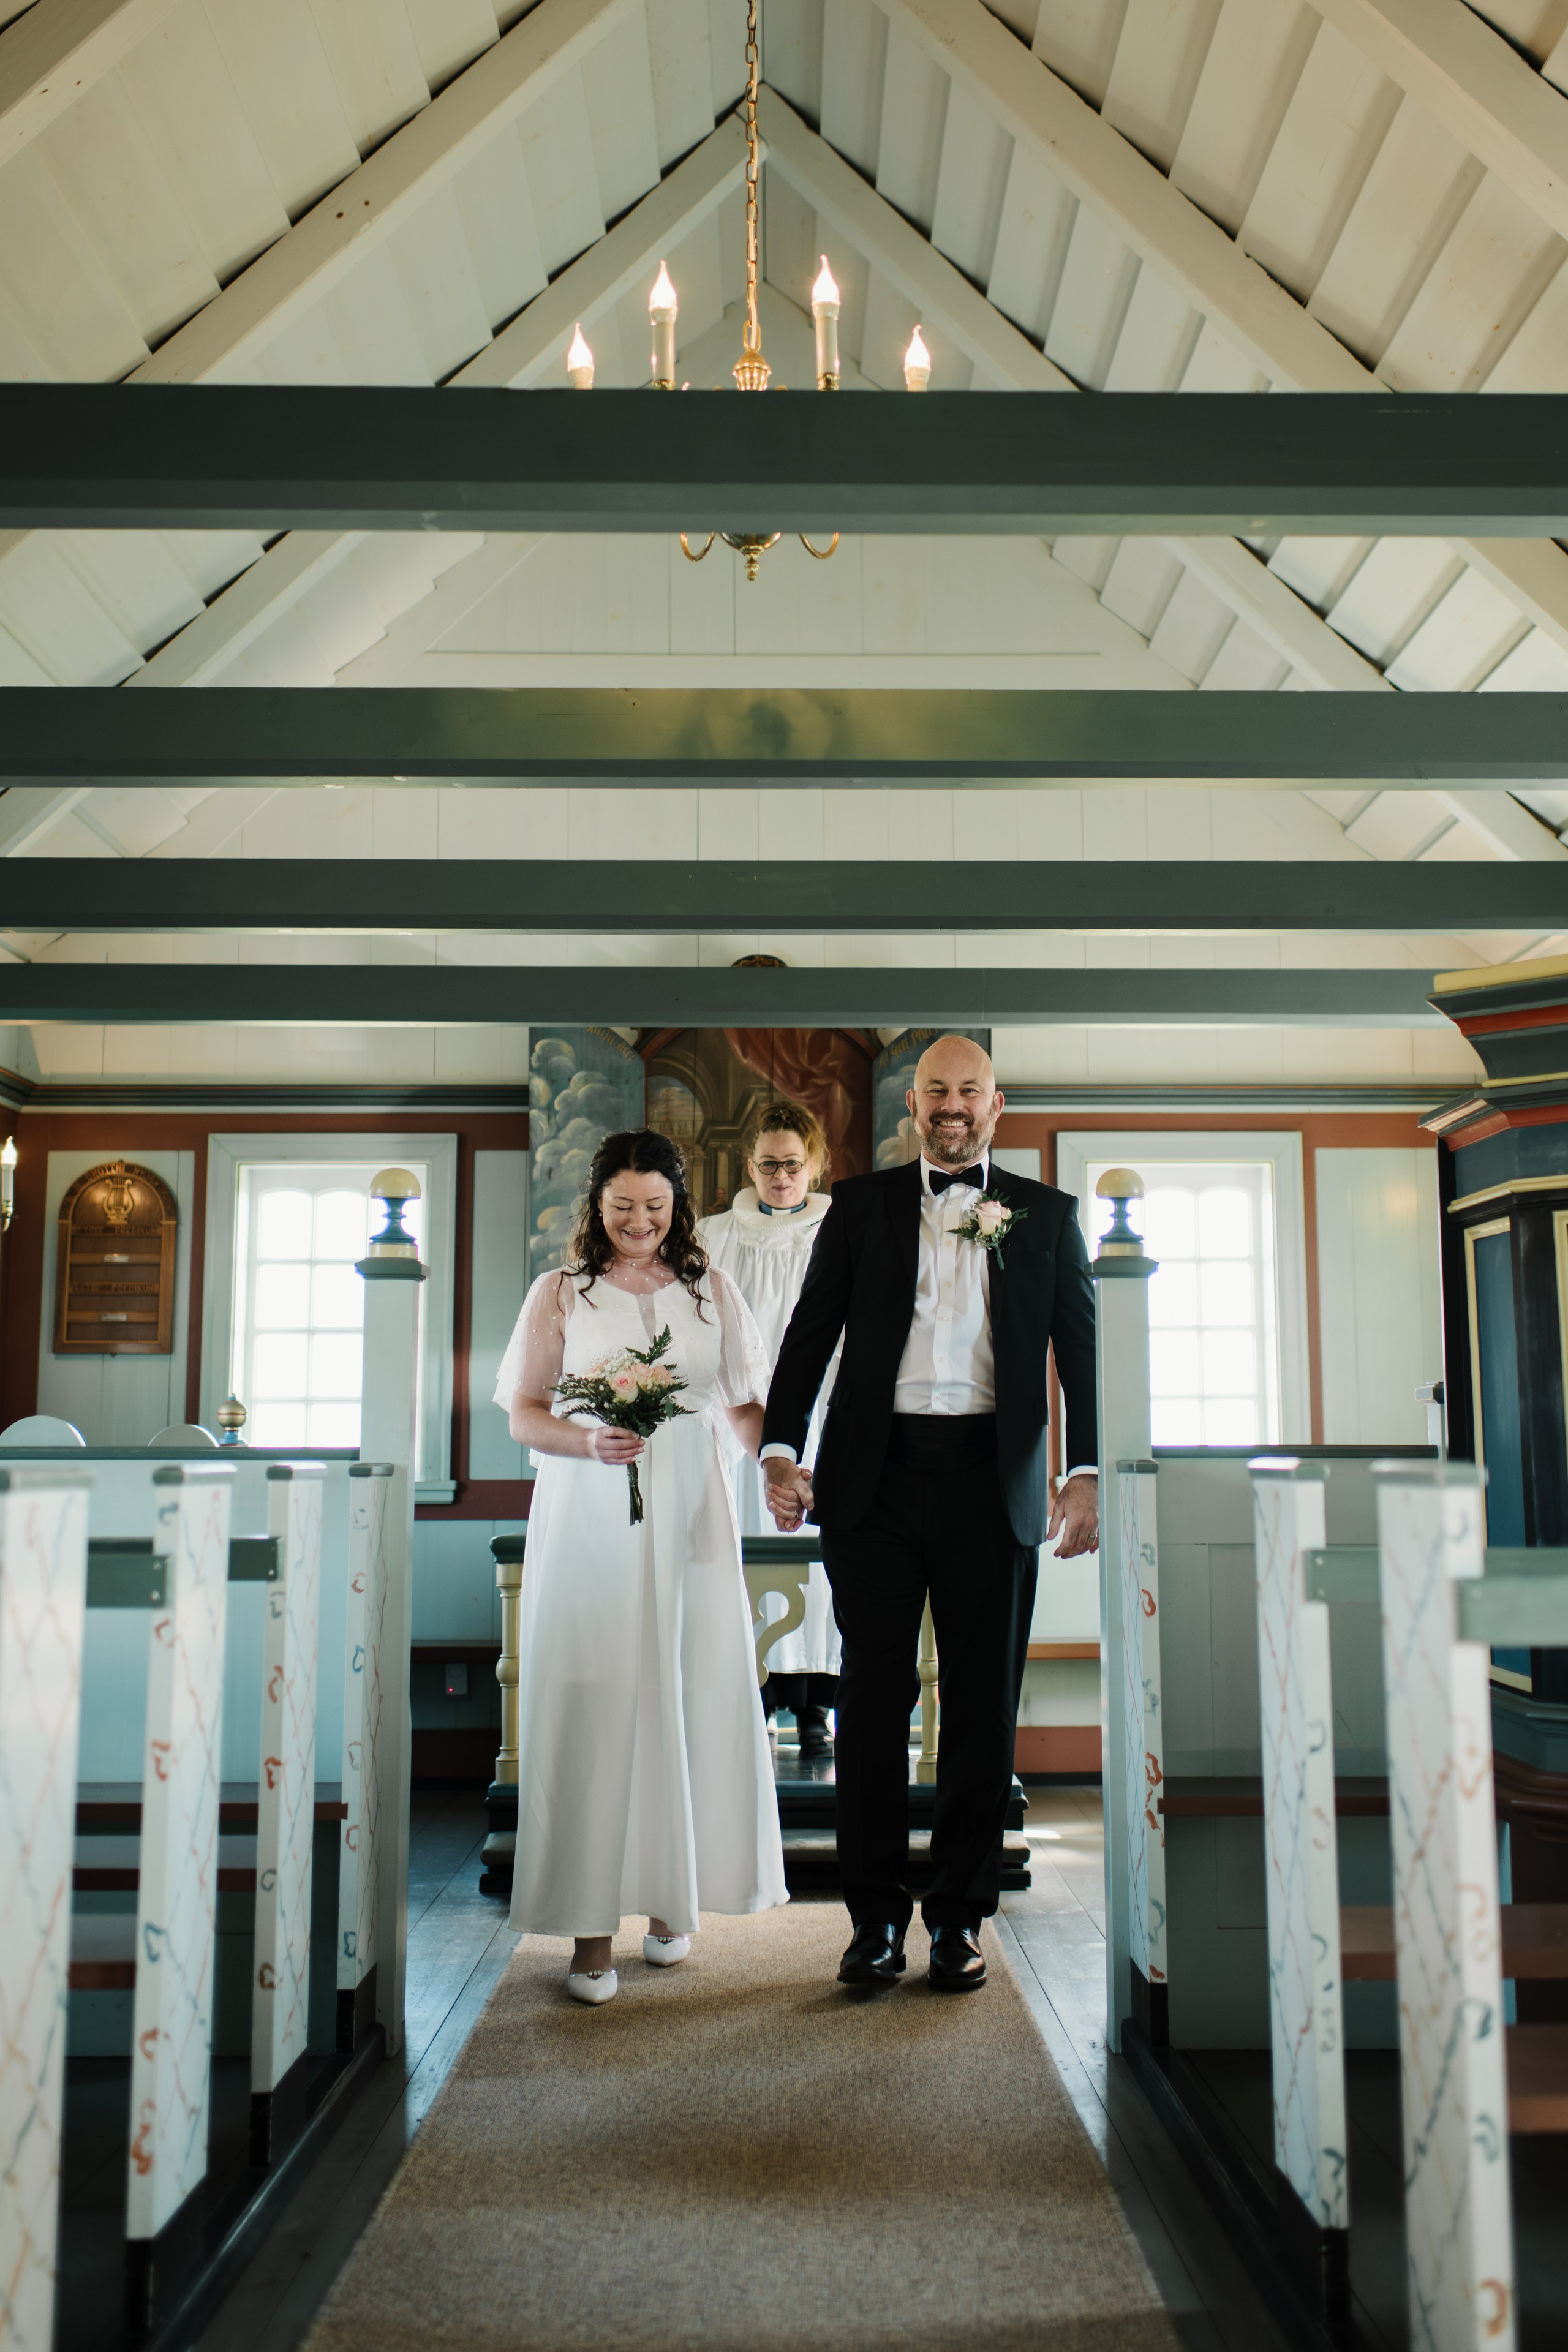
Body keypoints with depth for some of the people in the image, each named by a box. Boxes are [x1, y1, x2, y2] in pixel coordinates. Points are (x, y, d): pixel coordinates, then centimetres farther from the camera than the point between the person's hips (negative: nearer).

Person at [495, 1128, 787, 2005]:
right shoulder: (562, 1293, 6)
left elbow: (745, 1403, 10)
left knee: (690, 1700, 3)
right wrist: (587, 1442, -16)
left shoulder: (712, 1292, 11)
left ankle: (671, 1899, 21)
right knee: (591, 1704, -4)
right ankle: (591, 1926, 4)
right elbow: (523, 1413, 4)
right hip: (588, 1522, -1)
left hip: (687, 1521, 2)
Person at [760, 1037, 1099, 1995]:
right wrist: (782, 1448, -6)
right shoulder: (862, 1204, 11)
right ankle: (877, 1915, 16)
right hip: (876, 1474, 0)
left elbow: (1083, 1345, 5)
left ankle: (962, 1915, 20)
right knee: (874, 1694, 4)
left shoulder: (1046, 1213, 11)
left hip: (992, 1480, 0)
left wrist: (1088, 1471, -8)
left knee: (984, 1702, 6)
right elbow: (813, 1329, 7)